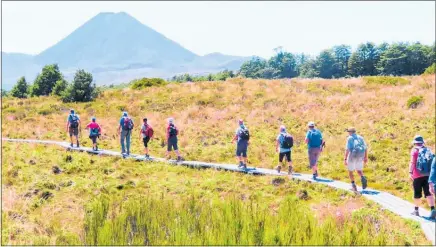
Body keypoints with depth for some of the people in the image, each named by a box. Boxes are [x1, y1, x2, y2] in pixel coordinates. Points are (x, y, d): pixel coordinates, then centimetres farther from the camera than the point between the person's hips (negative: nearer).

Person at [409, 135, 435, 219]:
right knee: (428, 193, 0)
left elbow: (412, 162, -15)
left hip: (417, 175, -4)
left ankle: (416, 210, 21)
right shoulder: (427, 149, 13)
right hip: (427, 174, 4)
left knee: (417, 193, 8)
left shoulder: (415, 150, -3)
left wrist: (410, 173, -21)